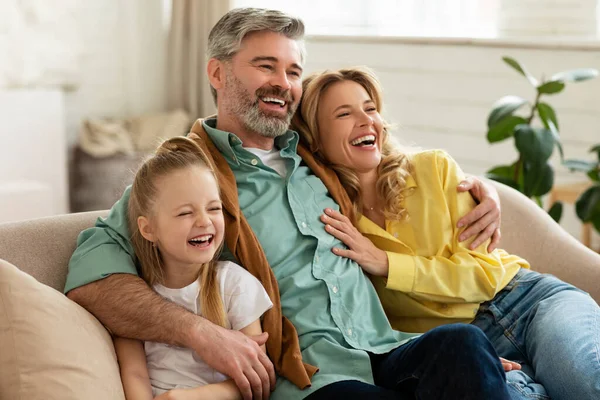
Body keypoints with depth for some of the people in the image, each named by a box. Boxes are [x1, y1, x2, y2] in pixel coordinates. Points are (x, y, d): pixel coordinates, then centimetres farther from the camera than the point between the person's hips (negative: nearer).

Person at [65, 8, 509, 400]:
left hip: (385, 352, 5)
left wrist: (475, 188, 23)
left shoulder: (317, 164, 22)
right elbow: (91, 274, -10)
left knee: (464, 343, -29)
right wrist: (199, 330, -24)